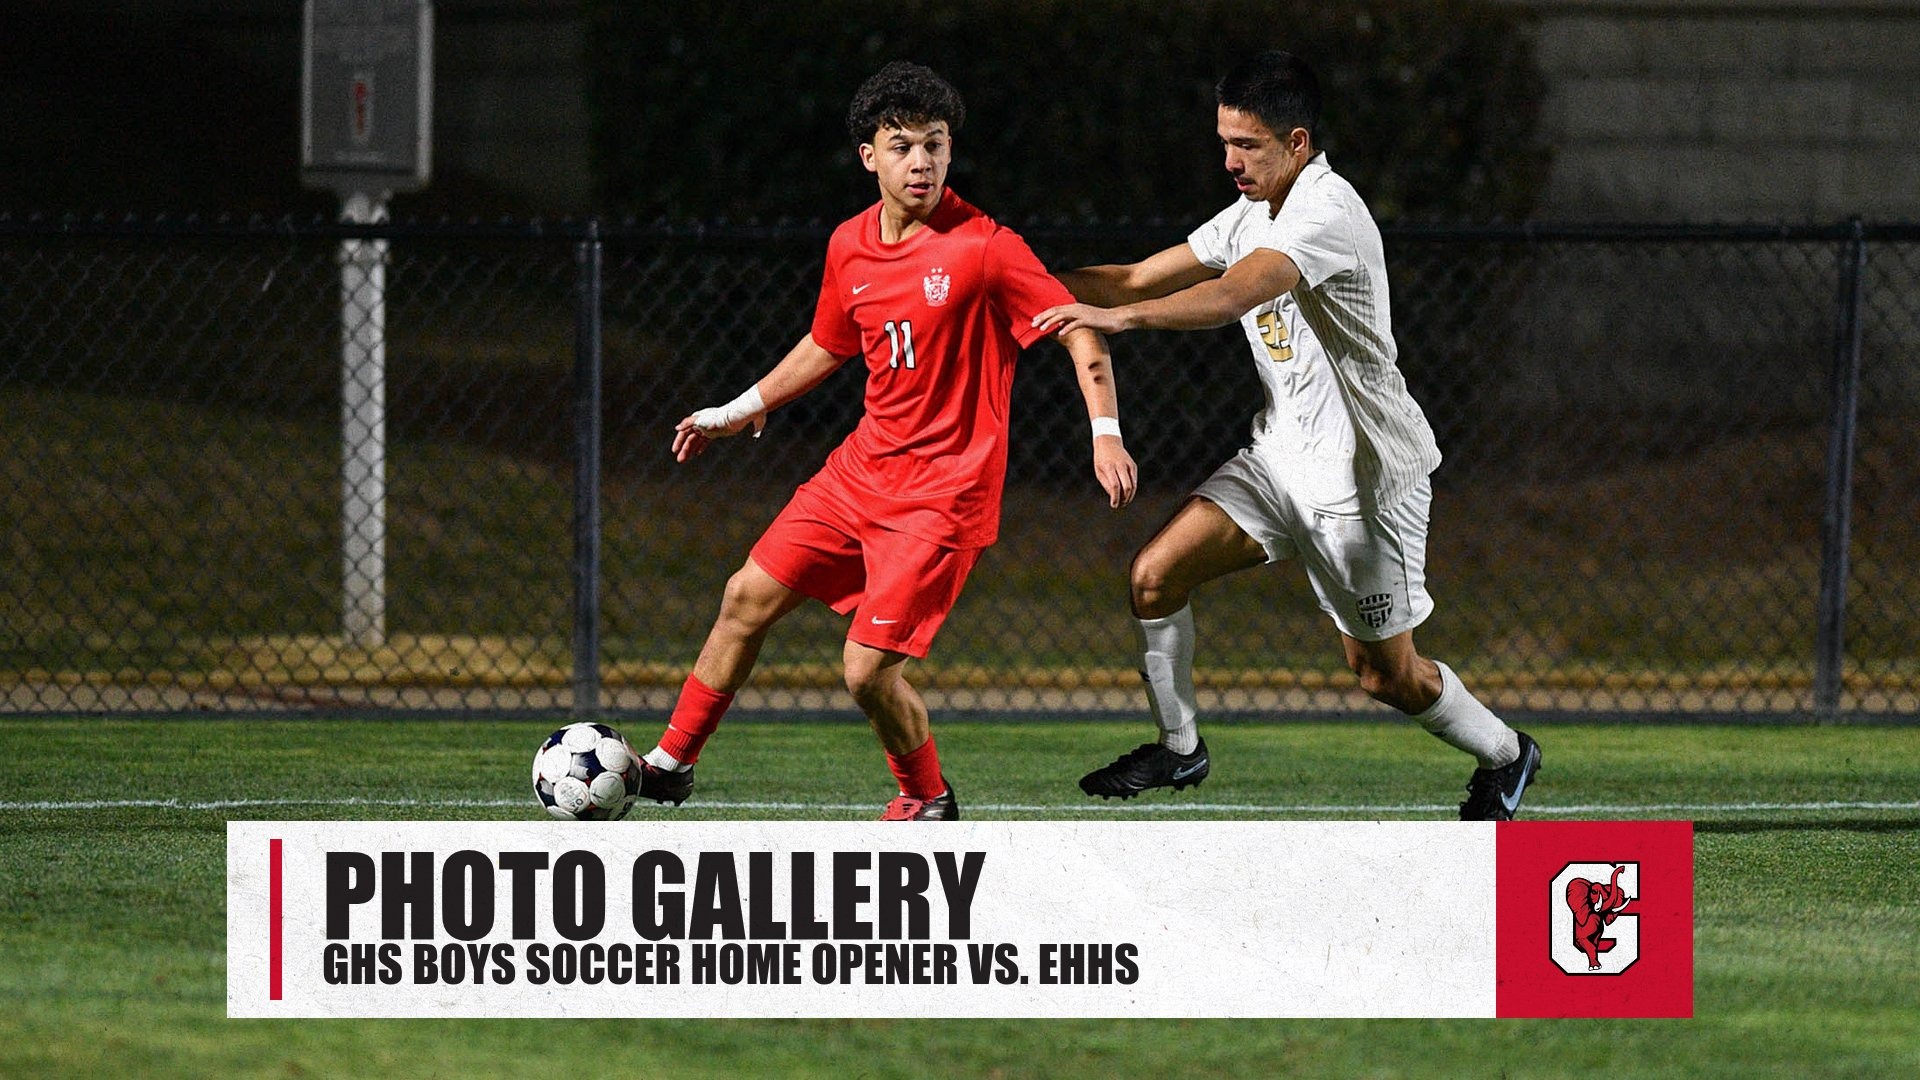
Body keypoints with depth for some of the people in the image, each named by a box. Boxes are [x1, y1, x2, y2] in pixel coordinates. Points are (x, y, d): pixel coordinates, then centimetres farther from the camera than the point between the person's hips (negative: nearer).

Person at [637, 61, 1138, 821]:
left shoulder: (983, 247, -17)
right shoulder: (850, 246, 4)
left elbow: (1080, 330, -16)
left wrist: (1106, 434, -28)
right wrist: (739, 413, 28)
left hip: (943, 491, -7)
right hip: (863, 467, 7)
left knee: (868, 668, -11)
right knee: (749, 597, 10)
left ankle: (927, 801, 16)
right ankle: (671, 763, 26)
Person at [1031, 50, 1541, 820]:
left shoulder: (1328, 212, -23)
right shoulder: (1253, 215, 6)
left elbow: (1230, 296, -38)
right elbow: (1142, 279, 9)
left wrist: (1120, 317, -49)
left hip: (1366, 473, -8)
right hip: (1283, 457, 8)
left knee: (1386, 673, 3)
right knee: (1156, 574, -7)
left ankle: (1503, 756, 29)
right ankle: (1178, 748, 10)